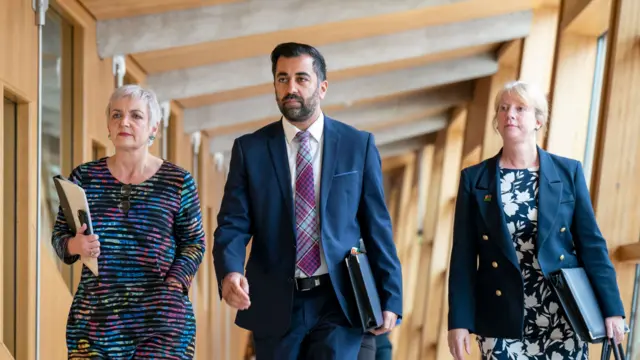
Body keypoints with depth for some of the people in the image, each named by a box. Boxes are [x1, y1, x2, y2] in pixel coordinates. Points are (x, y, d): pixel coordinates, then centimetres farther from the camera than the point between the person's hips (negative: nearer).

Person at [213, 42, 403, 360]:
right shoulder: (249, 148, 1)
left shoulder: (359, 145, 1)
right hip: (275, 304, 2)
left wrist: (390, 298, -2)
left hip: (339, 302, -1)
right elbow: (233, 225, -4)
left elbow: (376, 227, 2)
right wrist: (230, 272, -24)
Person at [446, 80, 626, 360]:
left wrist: (612, 309, -3)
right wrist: (459, 321, -6)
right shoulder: (474, 179, 1)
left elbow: (591, 243, 2)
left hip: (564, 318, 1)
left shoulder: (568, 171, 3)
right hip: (502, 321, 0)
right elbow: (463, 257, -1)